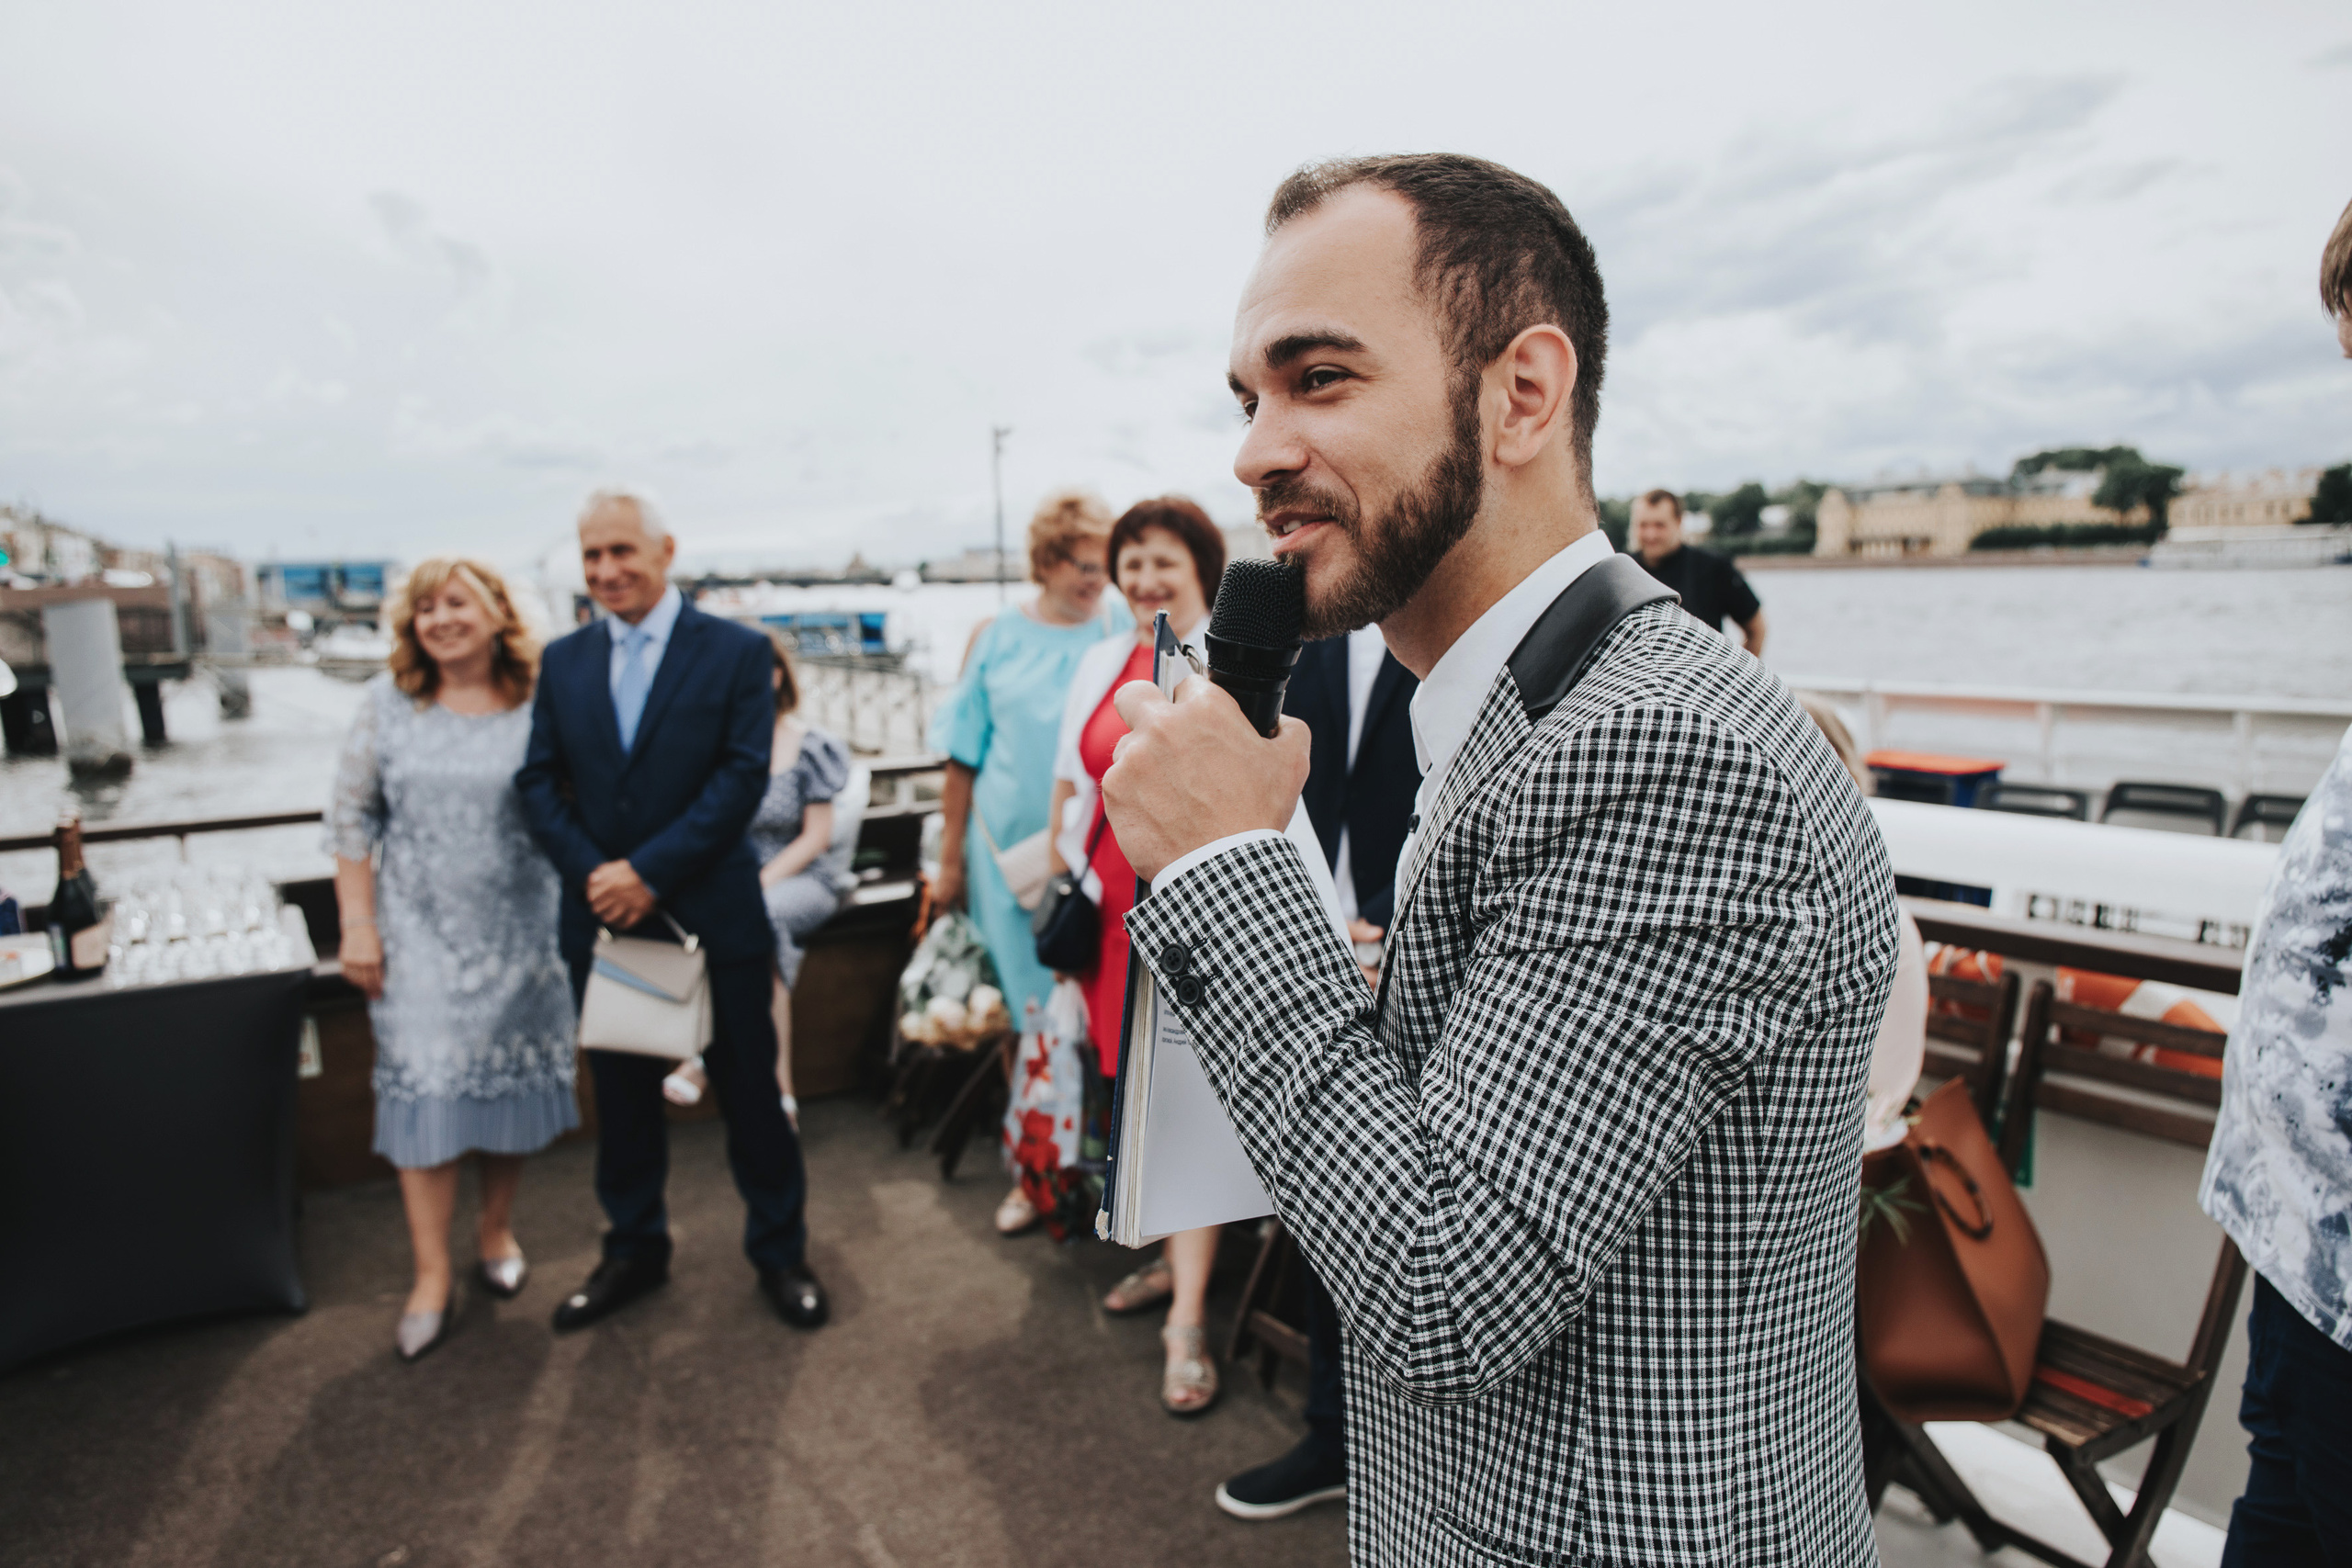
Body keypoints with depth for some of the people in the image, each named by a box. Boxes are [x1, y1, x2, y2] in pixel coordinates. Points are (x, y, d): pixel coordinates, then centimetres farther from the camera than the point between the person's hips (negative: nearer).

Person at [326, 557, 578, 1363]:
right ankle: (432, 1276, 14)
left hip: (521, 931, 0)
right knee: (425, 1089, 1)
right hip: (420, 931, 0)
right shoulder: (388, 701, 1)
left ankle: (496, 1228, 32)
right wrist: (356, 922, -2)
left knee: (515, 1081, 9)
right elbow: (351, 819, 3)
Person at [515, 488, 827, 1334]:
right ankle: (634, 1250, 37)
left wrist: (650, 871, -17)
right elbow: (539, 781, 4)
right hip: (603, 916, 4)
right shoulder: (562, 661, 8)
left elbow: (744, 775, -12)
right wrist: (591, 871, -12)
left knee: (750, 1091, 7)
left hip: (715, 915, -3)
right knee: (622, 1095, 17)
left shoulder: (738, 652, -5)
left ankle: (779, 1251, 27)